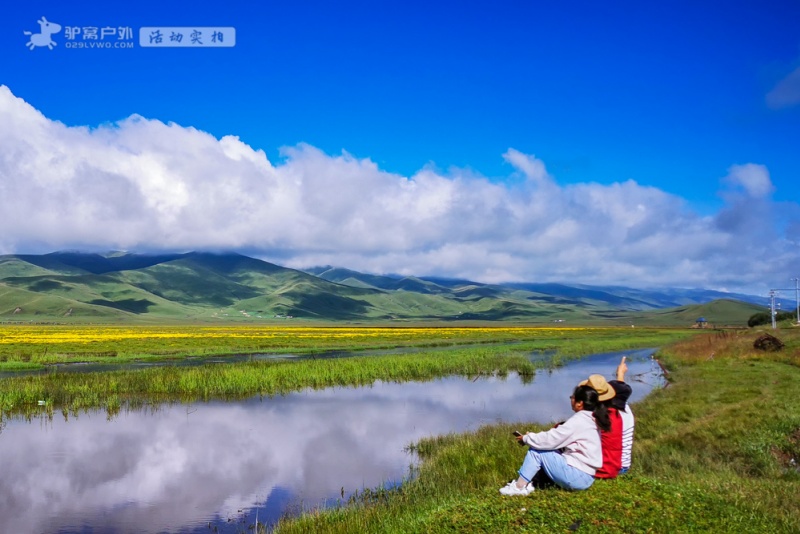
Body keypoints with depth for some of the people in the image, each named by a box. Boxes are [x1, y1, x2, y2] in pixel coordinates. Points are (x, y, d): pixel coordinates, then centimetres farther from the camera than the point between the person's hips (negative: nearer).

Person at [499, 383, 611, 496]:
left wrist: (526, 438, -3)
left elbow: (550, 440, -19)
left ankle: (519, 487, -3)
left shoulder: (579, 420, -18)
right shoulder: (590, 419, 11)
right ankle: (524, 482, 4)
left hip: (577, 477, -9)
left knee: (536, 450, -9)